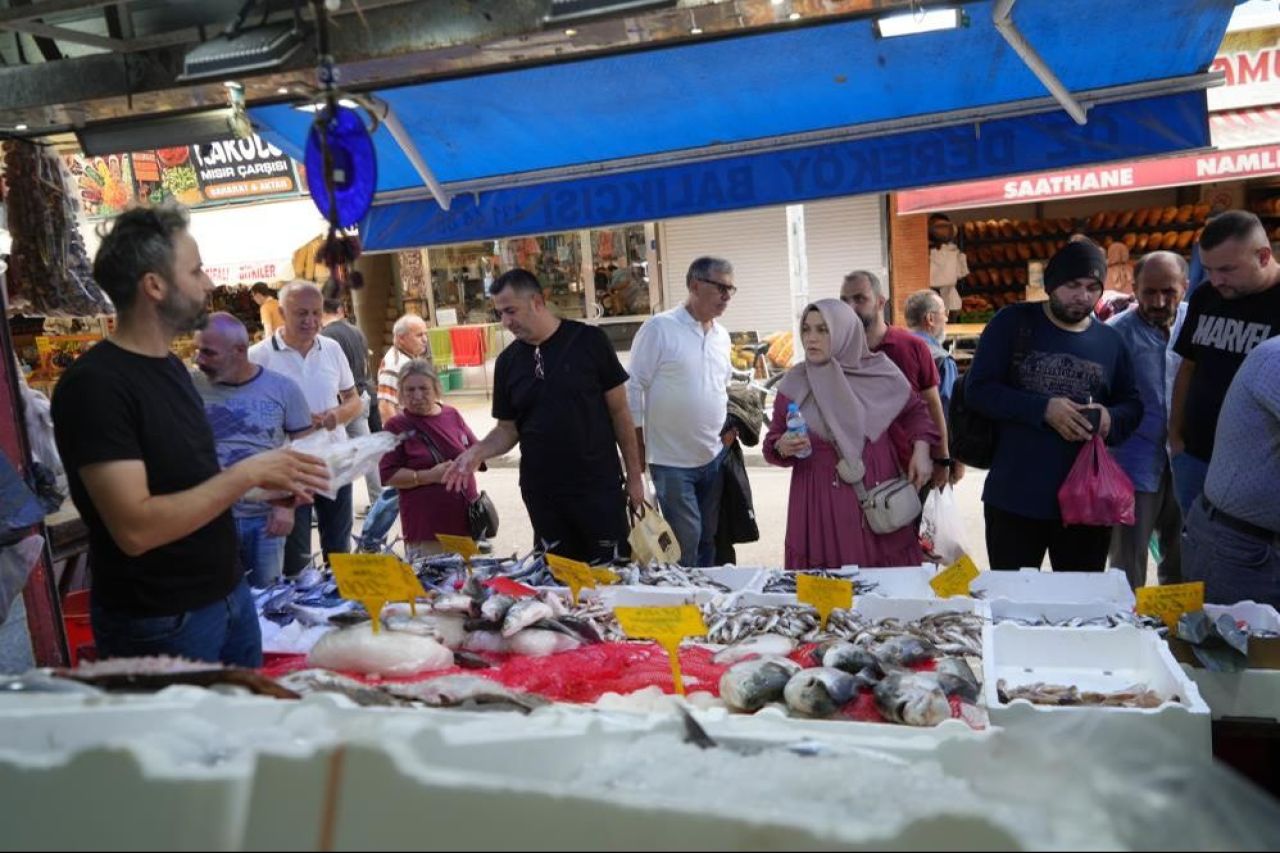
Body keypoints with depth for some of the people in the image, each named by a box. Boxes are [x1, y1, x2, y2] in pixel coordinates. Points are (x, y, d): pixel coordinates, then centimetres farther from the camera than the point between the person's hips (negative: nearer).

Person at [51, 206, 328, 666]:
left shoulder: (170, 366, 8)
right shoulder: (95, 384, -20)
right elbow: (135, 529, -27)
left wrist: (265, 480, 0)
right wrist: (246, 473, -23)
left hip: (228, 594, 8)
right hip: (159, 623, -8)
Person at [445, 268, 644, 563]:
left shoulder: (588, 342, -7)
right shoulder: (508, 361, 4)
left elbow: (619, 411, -3)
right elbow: (507, 429, 10)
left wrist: (634, 475, -3)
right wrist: (478, 451, -10)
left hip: (599, 487, -3)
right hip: (541, 494, 3)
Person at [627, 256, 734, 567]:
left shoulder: (722, 336, 9)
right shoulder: (659, 328, -11)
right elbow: (634, 389, -10)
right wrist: (638, 453, -9)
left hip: (714, 457, 6)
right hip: (671, 460, -6)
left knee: (709, 539, 14)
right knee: (686, 541, 0)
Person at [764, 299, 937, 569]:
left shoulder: (879, 372, -1)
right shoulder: (794, 384, 0)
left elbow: (915, 410, 14)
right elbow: (772, 441, 6)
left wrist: (921, 449, -1)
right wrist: (782, 447, -16)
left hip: (877, 492, 0)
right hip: (821, 500, 0)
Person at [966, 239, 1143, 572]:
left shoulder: (1110, 340, 9)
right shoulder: (1013, 322, -2)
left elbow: (1132, 405, 16)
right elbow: (977, 390, -8)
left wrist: (1111, 419, -9)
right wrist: (1043, 409, -20)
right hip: (1014, 498, -3)